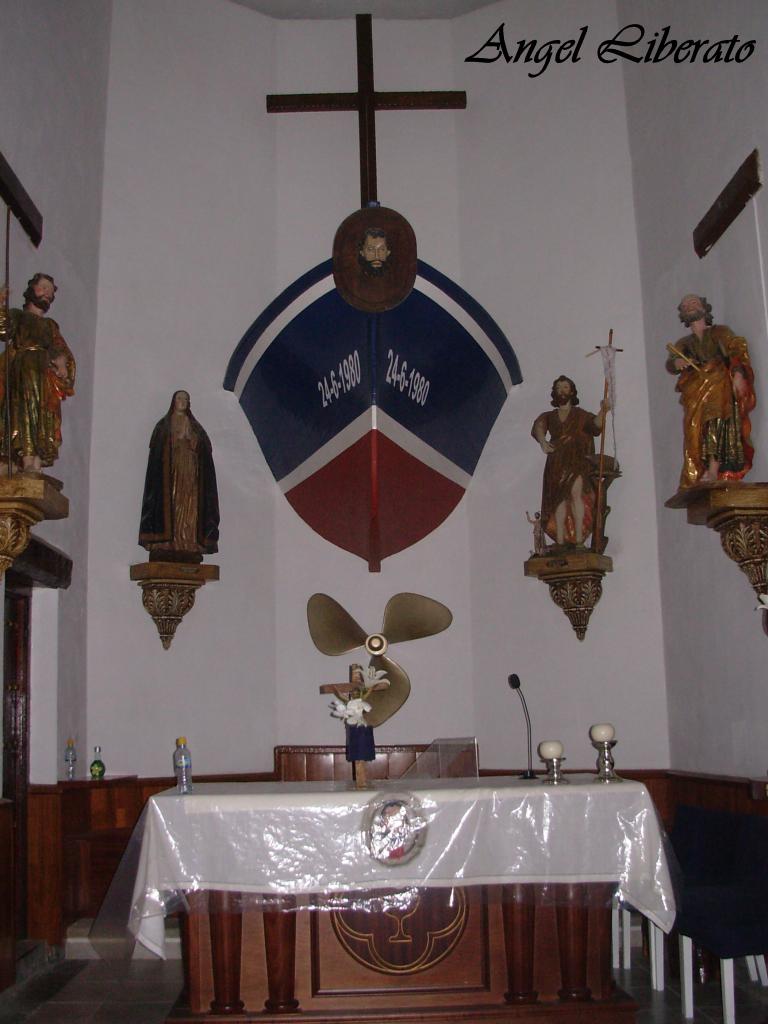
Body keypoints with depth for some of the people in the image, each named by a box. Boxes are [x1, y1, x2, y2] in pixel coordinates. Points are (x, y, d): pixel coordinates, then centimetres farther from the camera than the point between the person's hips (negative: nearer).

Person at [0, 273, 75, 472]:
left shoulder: (50, 325, 30)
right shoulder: (17, 315, 19)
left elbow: (61, 350, 16)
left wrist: (62, 361, -5)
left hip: (46, 376, 4)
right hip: (22, 375, -4)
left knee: (43, 423, -9)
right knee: (27, 411, -21)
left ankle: (36, 467, -17)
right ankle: (29, 464, -31)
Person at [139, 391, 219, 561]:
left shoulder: (195, 427, 18)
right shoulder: (164, 426, 11)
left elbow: (205, 456, 11)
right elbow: (156, 453, 1)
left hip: (190, 476, 3)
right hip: (169, 475, -3)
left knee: (190, 513, -7)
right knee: (169, 509, -13)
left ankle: (189, 550, -11)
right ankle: (166, 551, -18)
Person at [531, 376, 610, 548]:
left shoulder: (581, 415, 18)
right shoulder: (548, 416, 24)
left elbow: (595, 426, 0)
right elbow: (538, 427, 5)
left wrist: (603, 411, -20)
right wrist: (543, 442, -16)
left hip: (577, 460, -2)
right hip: (556, 463, 2)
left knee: (575, 492, -25)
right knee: (560, 498, -13)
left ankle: (579, 539, -31)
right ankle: (560, 541, -21)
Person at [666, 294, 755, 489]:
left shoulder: (719, 332, 14)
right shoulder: (685, 343, 24)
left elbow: (737, 349, -2)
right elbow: (670, 364, 9)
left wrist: (738, 374, -20)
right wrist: (677, 363, -17)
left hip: (718, 387, -4)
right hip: (695, 393, 4)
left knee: (716, 425, -20)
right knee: (696, 430, -8)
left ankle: (713, 470, -30)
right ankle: (698, 475, -12)